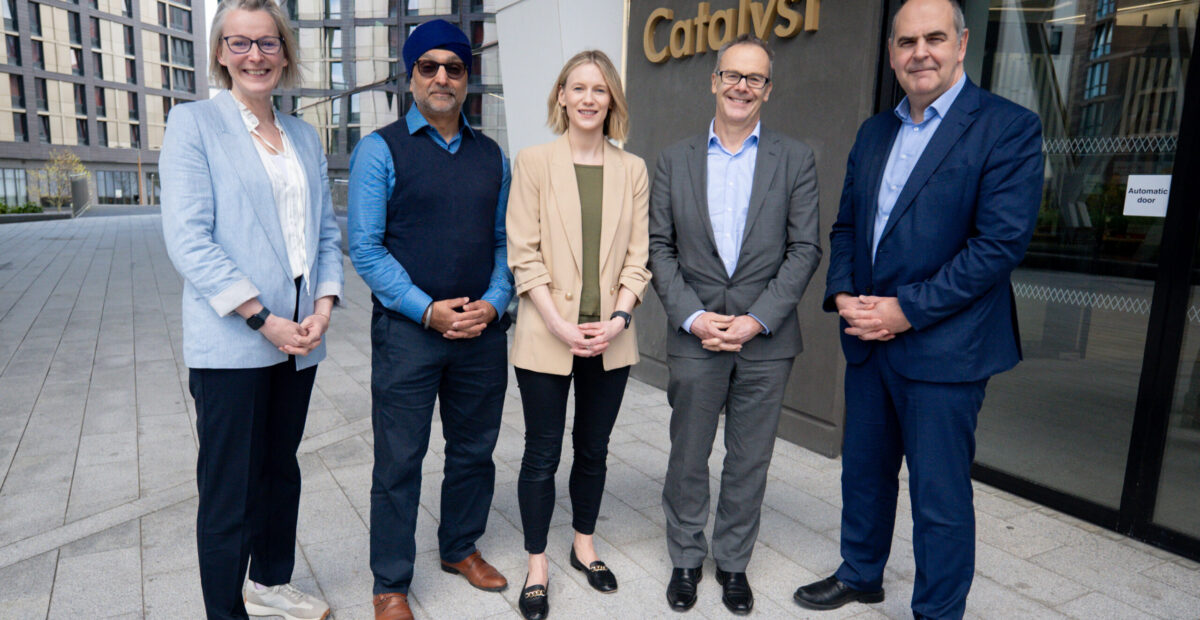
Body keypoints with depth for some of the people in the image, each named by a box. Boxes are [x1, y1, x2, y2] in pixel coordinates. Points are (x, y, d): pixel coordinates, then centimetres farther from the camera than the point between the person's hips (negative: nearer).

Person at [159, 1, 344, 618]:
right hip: (230, 342, -5)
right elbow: (187, 238, -11)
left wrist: (324, 306, -4)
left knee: (281, 469, 18)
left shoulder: (304, 136, 13)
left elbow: (326, 231, 13)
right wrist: (263, 320, -15)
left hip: (298, 337, 6)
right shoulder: (194, 123, -2)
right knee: (230, 490, 2)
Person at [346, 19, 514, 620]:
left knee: (474, 449, 16)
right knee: (399, 462, 4)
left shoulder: (491, 155, 10)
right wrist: (427, 310, -15)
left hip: (482, 330, 4)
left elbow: (503, 241, 10)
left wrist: (494, 302, -7)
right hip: (406, 330, -4)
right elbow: (365, 247, -7)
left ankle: (460, 547, 38)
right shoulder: (381, 149, -3)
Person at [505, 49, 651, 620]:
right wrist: (560, 325, -14)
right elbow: (524, 255, -7)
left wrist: (618, 318, -9)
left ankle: (584, 545, 36)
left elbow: (637, 256, 5)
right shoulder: (534, 162, -2)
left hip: (610, 339, 3)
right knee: (542, 455, 7)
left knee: (593, 449, 16)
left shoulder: (632, 170, 6)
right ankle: (537, 567, 24)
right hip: (546, 337, -2)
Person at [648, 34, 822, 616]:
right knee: (687, 457, 11)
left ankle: (733, 562, 31)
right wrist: (692, 316, -9)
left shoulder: (795, 159, 4)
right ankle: (686, 559, 31)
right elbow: (659, 246, 2)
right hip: (694, 335, 1)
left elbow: (804, 249, -1)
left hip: (766, 339, 0)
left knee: (749, 461, 11)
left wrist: (758, 319, -11)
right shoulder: (675, 159, 6)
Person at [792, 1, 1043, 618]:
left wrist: (907, 310, -18)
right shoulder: (873, 132, 11)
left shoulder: (1008, 127, -8)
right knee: (864, 472, 20)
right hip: (867, 338, 6)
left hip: (944, 347, -6)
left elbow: (1001, 241, -16)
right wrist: (843, 295, -3)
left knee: (940, 497, 6)